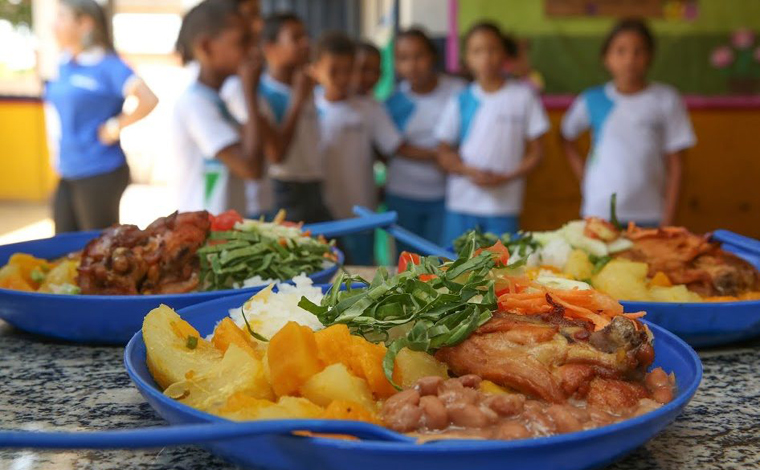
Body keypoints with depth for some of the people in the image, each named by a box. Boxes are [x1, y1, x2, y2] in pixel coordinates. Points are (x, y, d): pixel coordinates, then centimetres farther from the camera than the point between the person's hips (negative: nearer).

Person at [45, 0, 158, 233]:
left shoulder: (108, 66, -13)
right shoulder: (64, 64, 9)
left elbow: (149, 100, -25)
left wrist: (115, 127, -18)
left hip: (99, 174, -7)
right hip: (67, 173, 8)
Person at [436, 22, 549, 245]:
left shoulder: (523, 96, 2)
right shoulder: (460, 102, 6)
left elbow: (536, 151, 3)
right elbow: (444, 153, 7)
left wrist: (506, 177, -12)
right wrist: (470, 171, -12)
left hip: (504, 204, -1)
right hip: (461, 203, 2)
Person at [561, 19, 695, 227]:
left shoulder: (666, 100, 0)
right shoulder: (592, 101, 2)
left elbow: (675, 165, 1)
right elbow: (568, 138, 18)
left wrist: (668, 220, -4)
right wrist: (584, 177, 5)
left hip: (649, 217, 0)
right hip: (599, 213, 0)